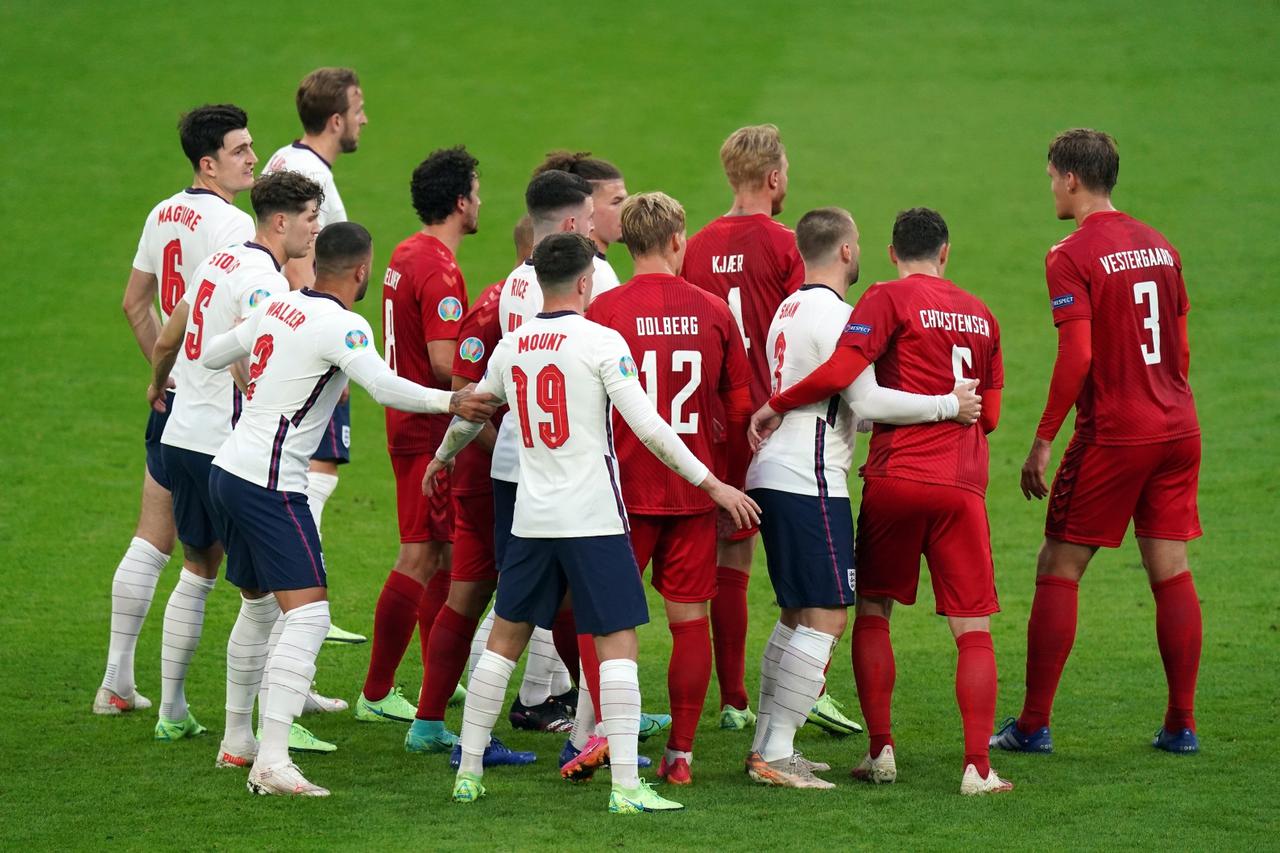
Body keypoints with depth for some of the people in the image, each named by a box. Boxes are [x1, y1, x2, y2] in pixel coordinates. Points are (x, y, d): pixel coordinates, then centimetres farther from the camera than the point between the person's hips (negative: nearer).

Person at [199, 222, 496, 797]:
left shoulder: (278, 307, 11)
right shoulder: (341, 326, -13)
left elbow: (212, 355, 26)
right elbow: (384, 387, -28)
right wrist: (451, 402, -26)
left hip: (227, 470, 9)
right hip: (269, 484, -9)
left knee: (258, 603, 24)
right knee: (307, 614, -12)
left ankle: (237, 739, 34)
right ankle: (271, 763, -22)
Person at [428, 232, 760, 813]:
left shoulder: (512, 347, 8)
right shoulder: (601, 342, -9)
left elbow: (469, 415, 24)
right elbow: (647, 427, -14)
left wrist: (442, 459, 45)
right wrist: (712, 484, -7)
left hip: (531, 518, 5)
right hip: (593, 516, -5)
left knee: (505, 637, 15)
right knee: (617, 642, -3)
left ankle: (468, 772, 17)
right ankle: (625, 786, -10)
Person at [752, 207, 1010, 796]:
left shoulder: (889, 299, -2)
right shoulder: (980, 315, 14)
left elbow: (840, 372, -15)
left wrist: (775, 406, -4)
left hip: (895, 477, -3)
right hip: (962, 483, 3)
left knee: (873, 610, 13)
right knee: (973, 630, 2)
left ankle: (880, 751, 8)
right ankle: (978, 766, -6)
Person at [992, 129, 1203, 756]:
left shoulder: (1072, 257, -10)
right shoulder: (1159, 246, 11)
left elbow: (1077, 355, -18)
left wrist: (1043, 439, -13)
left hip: (1112, 434, -6)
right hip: (1177, 429, 6)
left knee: (1058, 571, 1)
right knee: (1171, 572, 8)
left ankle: (1032, 725, 2)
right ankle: (1181, 723, 8)